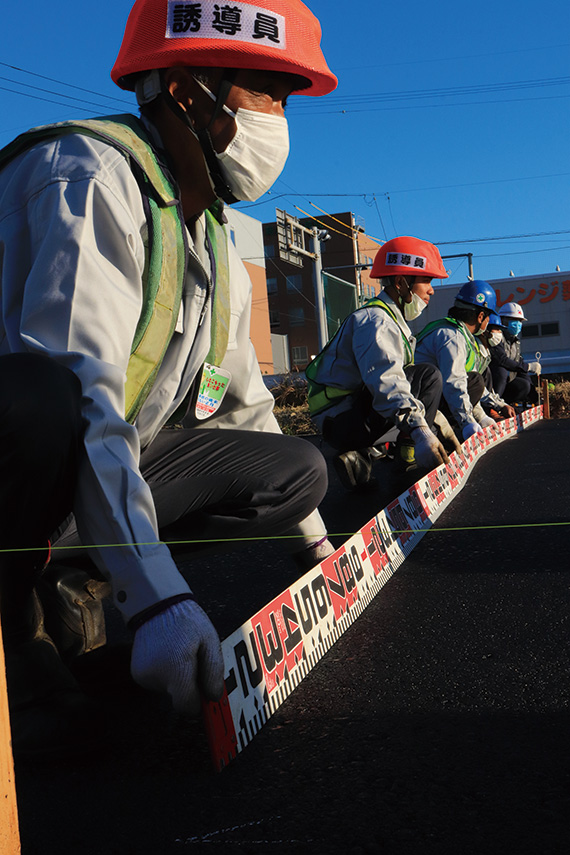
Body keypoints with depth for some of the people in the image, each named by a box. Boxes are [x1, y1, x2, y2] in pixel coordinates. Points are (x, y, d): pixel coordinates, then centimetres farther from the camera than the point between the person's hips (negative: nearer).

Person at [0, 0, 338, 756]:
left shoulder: (214, 241, 11)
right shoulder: (93, 175, -18)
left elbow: (245, 403, 17)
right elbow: (77, 392, -32)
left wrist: (312, 539, 19)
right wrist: (157, 595, -39)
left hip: (117, 459, 8)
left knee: (300, 469, 0)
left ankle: (73, 574, 1)